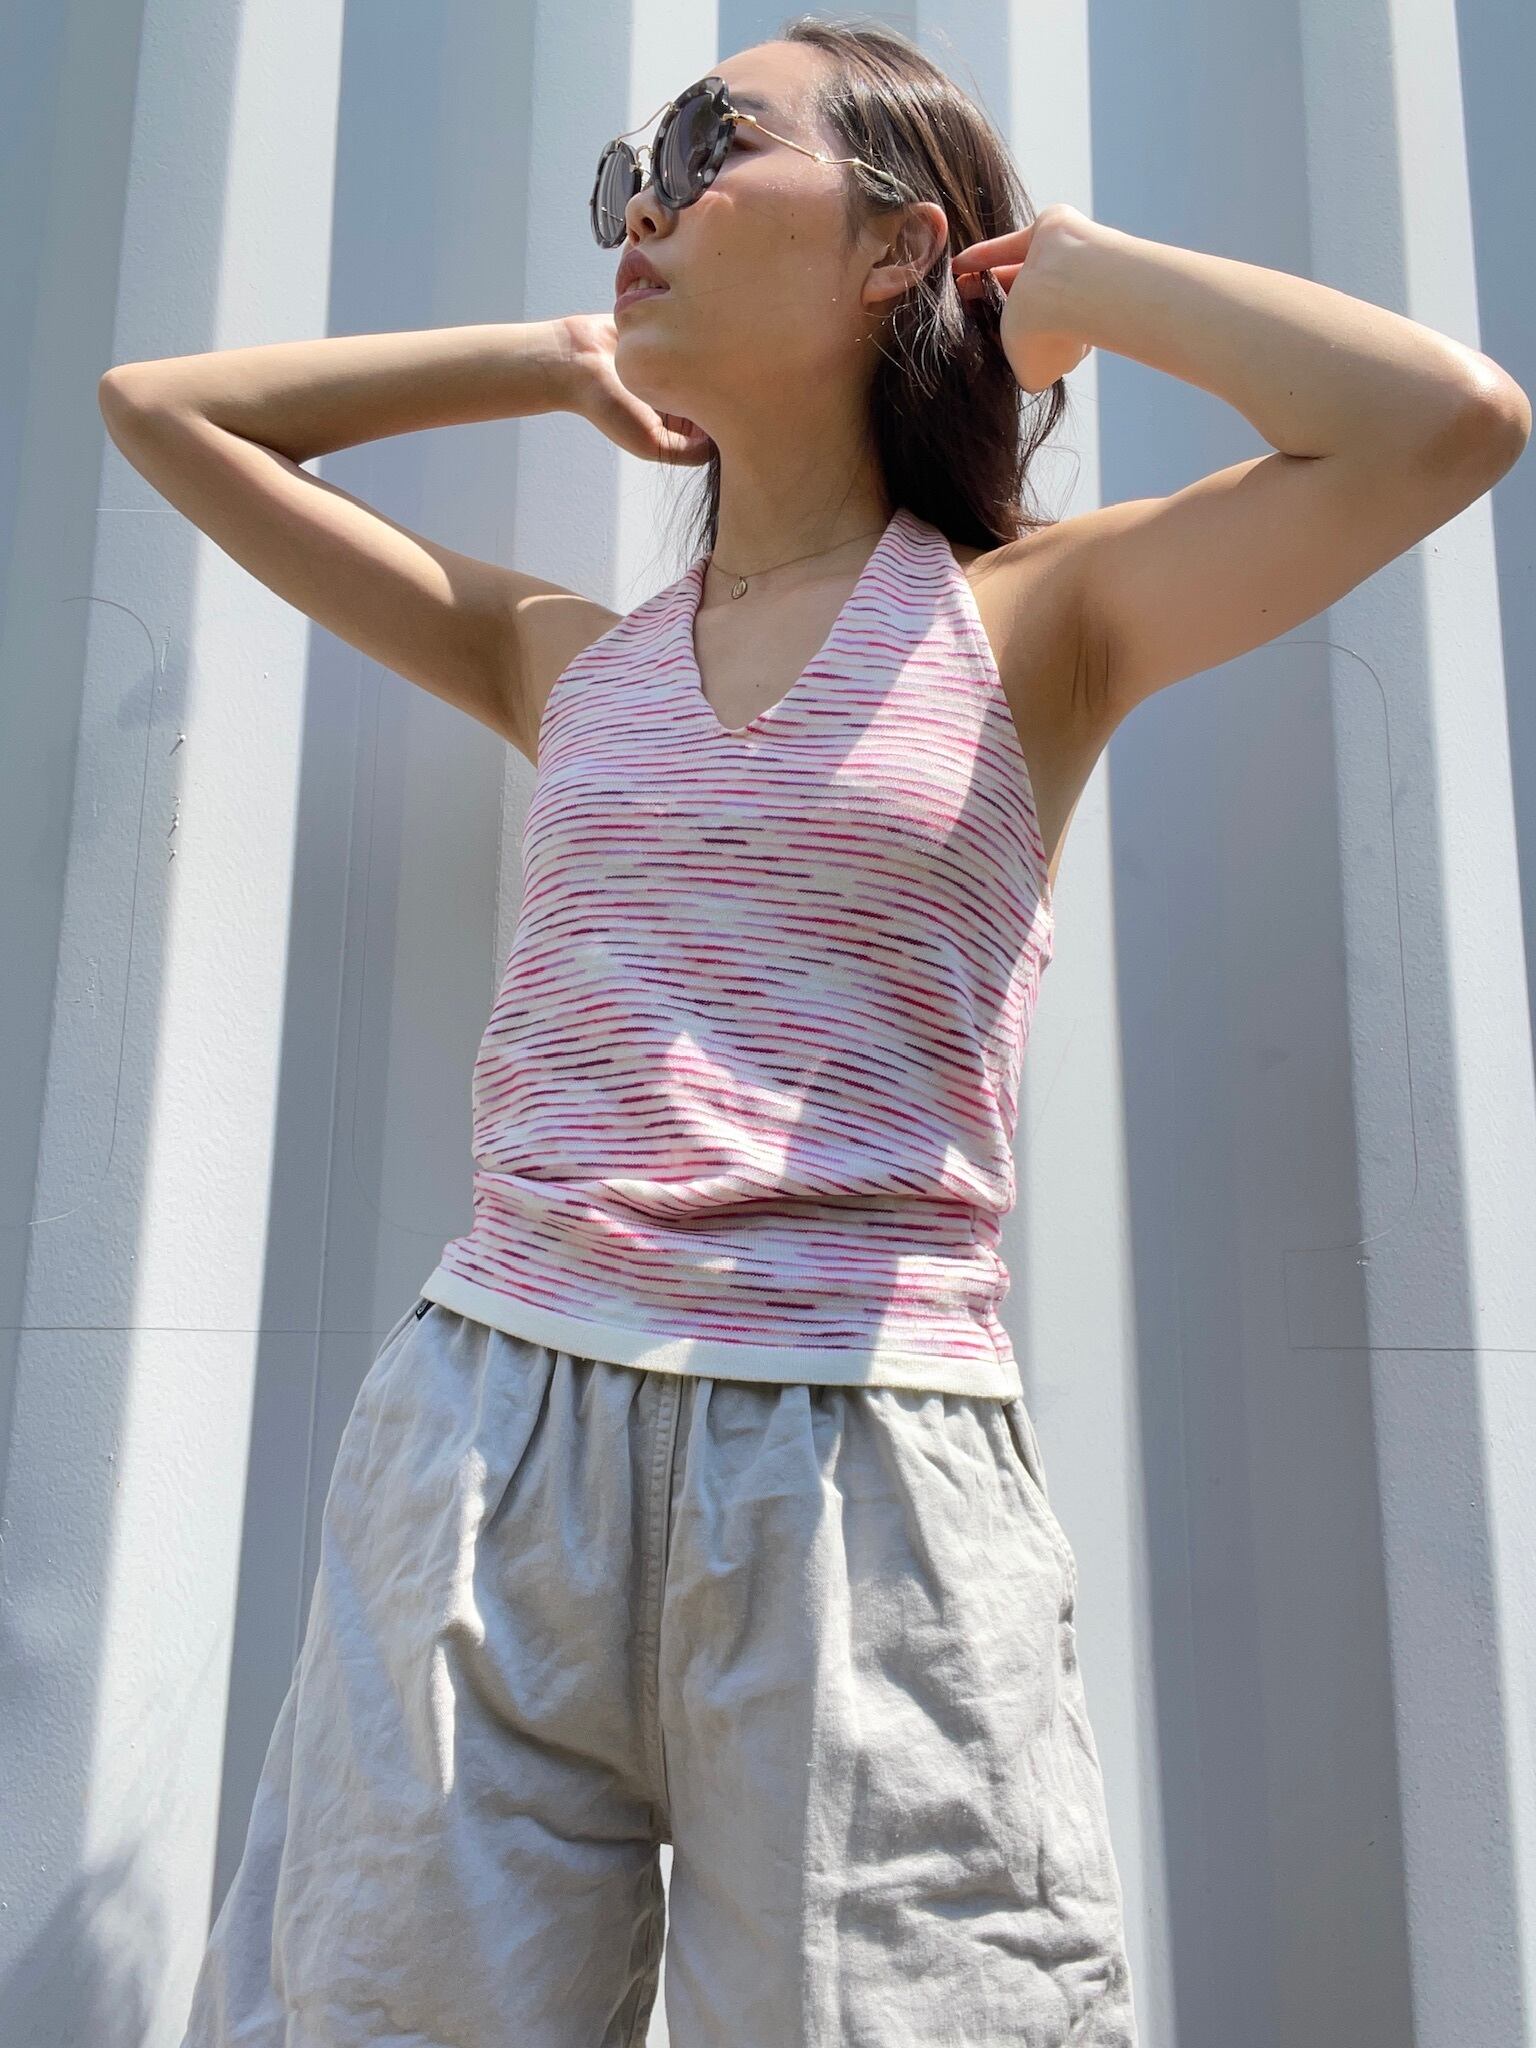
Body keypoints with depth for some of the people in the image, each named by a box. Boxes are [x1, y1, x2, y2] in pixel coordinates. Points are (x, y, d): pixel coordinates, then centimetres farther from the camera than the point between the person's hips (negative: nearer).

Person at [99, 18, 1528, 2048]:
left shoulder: (1028, 622, 4)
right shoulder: (566, 662, 13)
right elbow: (166, 406, 22)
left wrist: (1076, 273, 4)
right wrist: (560, 358, 20)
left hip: (864, 1480, -3)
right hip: (492, 1426, 4)